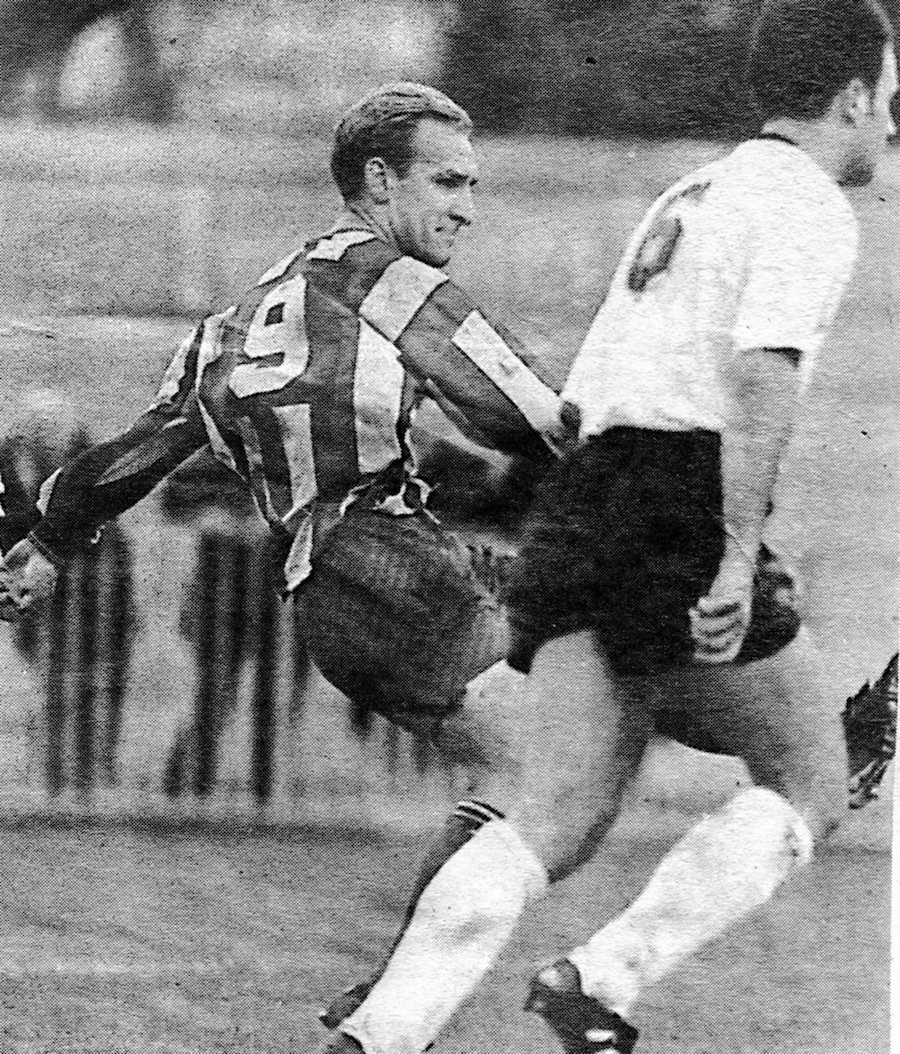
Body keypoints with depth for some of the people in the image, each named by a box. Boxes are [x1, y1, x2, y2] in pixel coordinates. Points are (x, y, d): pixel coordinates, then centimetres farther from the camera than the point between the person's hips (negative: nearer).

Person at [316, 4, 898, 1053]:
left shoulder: (686, 198, 26)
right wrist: (740, 560, -23)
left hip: (575, 506, 8)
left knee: (553, 823, 0)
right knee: (809, 782, 7)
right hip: (678, 518, -8)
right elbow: (760, 375, -18)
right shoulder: (807, 207, -2)